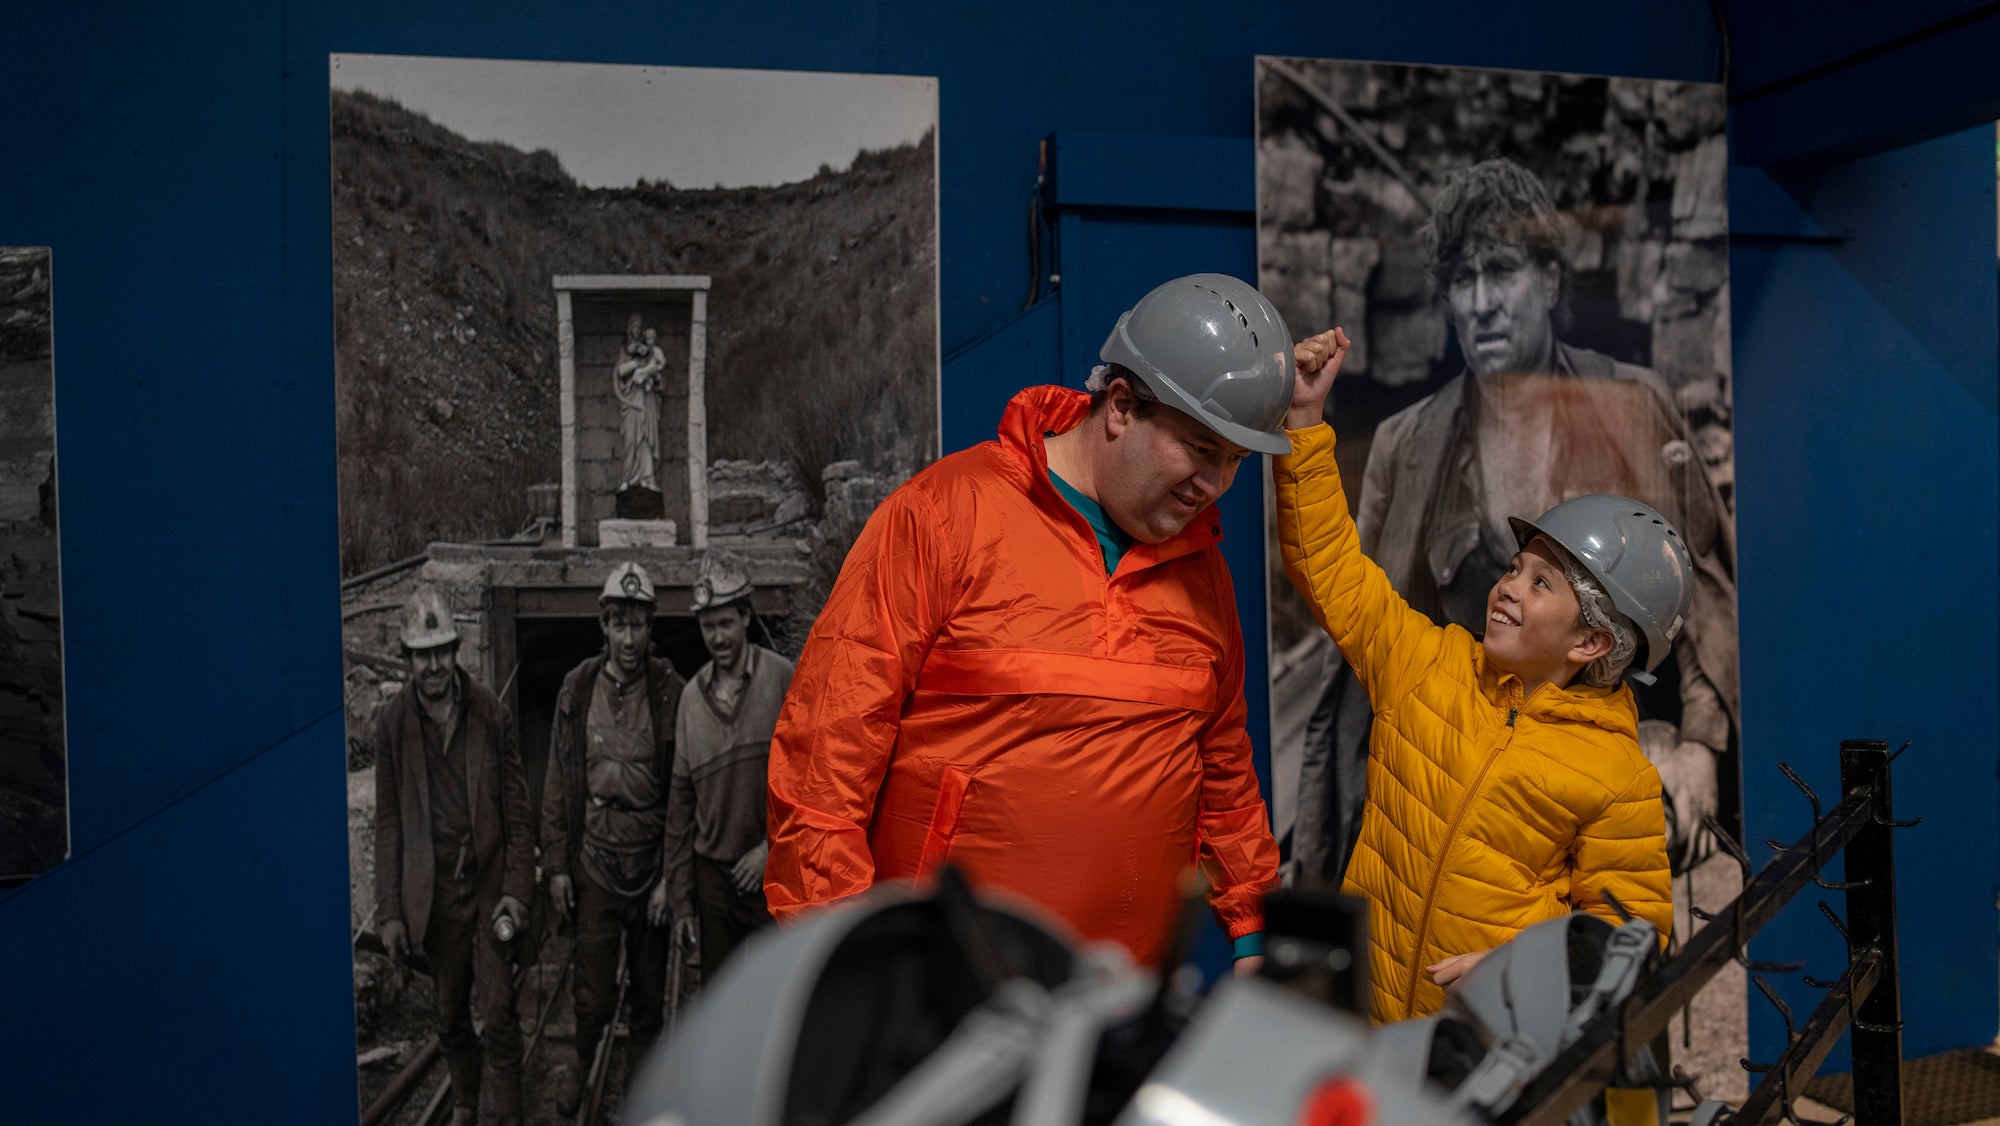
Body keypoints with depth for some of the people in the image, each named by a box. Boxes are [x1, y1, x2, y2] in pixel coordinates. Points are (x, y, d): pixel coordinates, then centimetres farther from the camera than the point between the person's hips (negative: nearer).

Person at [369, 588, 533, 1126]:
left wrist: (517, 888, -8)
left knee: (497, 1010, -5)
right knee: (451, 1011, 16)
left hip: (489, 883, -2)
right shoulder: (392, 724, -3)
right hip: (432, 889, 2)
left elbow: (516, 809, -2)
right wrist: (389, 910, -1)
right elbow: (388, 823, 1)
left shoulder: (491, 714, -6)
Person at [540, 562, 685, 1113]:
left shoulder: (670, 692, -7)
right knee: (594, 989, 5)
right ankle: (583, 1063, 34)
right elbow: (558, 783, 4)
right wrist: (557, 866, 3)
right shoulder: (578, 689, -1)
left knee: (650, 984, 13)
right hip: (595, 859, 1)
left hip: (652, 861, 0)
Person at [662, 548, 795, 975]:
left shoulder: (782, 679, -5)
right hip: (714, 874, 4)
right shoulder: (692, 696, 6)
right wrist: (680, 900, 10)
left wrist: (773, 846, -11)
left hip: (774, 873, -4)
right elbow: (680, 800, 10)